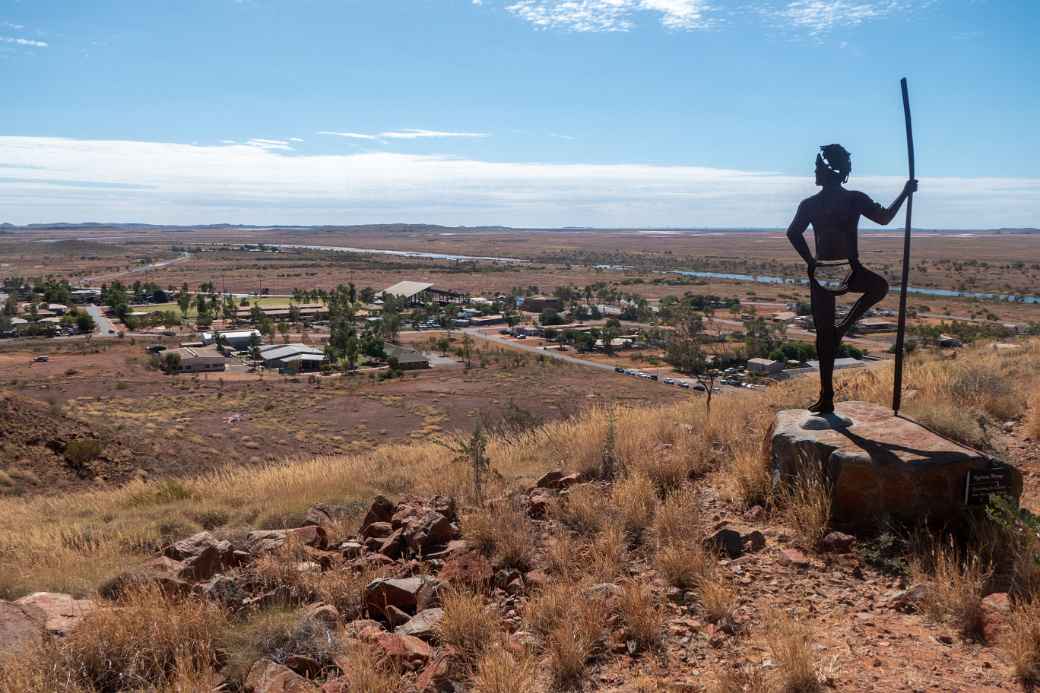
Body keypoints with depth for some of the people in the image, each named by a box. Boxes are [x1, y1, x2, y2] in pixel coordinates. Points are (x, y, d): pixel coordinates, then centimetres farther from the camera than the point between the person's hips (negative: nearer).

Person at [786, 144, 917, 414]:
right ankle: (843, 327, 11)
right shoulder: (855, 199, -4)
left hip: (821, 273, 2)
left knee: (824, 334, 10)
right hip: (849, 273, -2)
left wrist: (810, 261, 2)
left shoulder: (809, 204, 0)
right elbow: (884, 218, -2)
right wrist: (905, 193, 12)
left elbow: (793, 233, -8)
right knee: (879, 286, 32)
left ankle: (827, 397, 9)